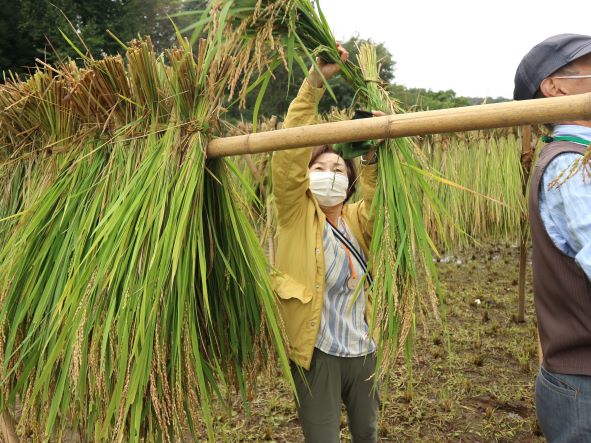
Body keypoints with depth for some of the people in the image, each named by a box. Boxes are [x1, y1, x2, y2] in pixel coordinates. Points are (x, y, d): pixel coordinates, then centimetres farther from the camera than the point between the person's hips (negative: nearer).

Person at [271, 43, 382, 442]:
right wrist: (316, 81, -26)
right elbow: (290, 153, -21)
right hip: (316, 353, -5)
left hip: (362, 350, 5)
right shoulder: (298, 215, -11)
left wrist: (371, 154, -20)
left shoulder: (356, 219, 3)